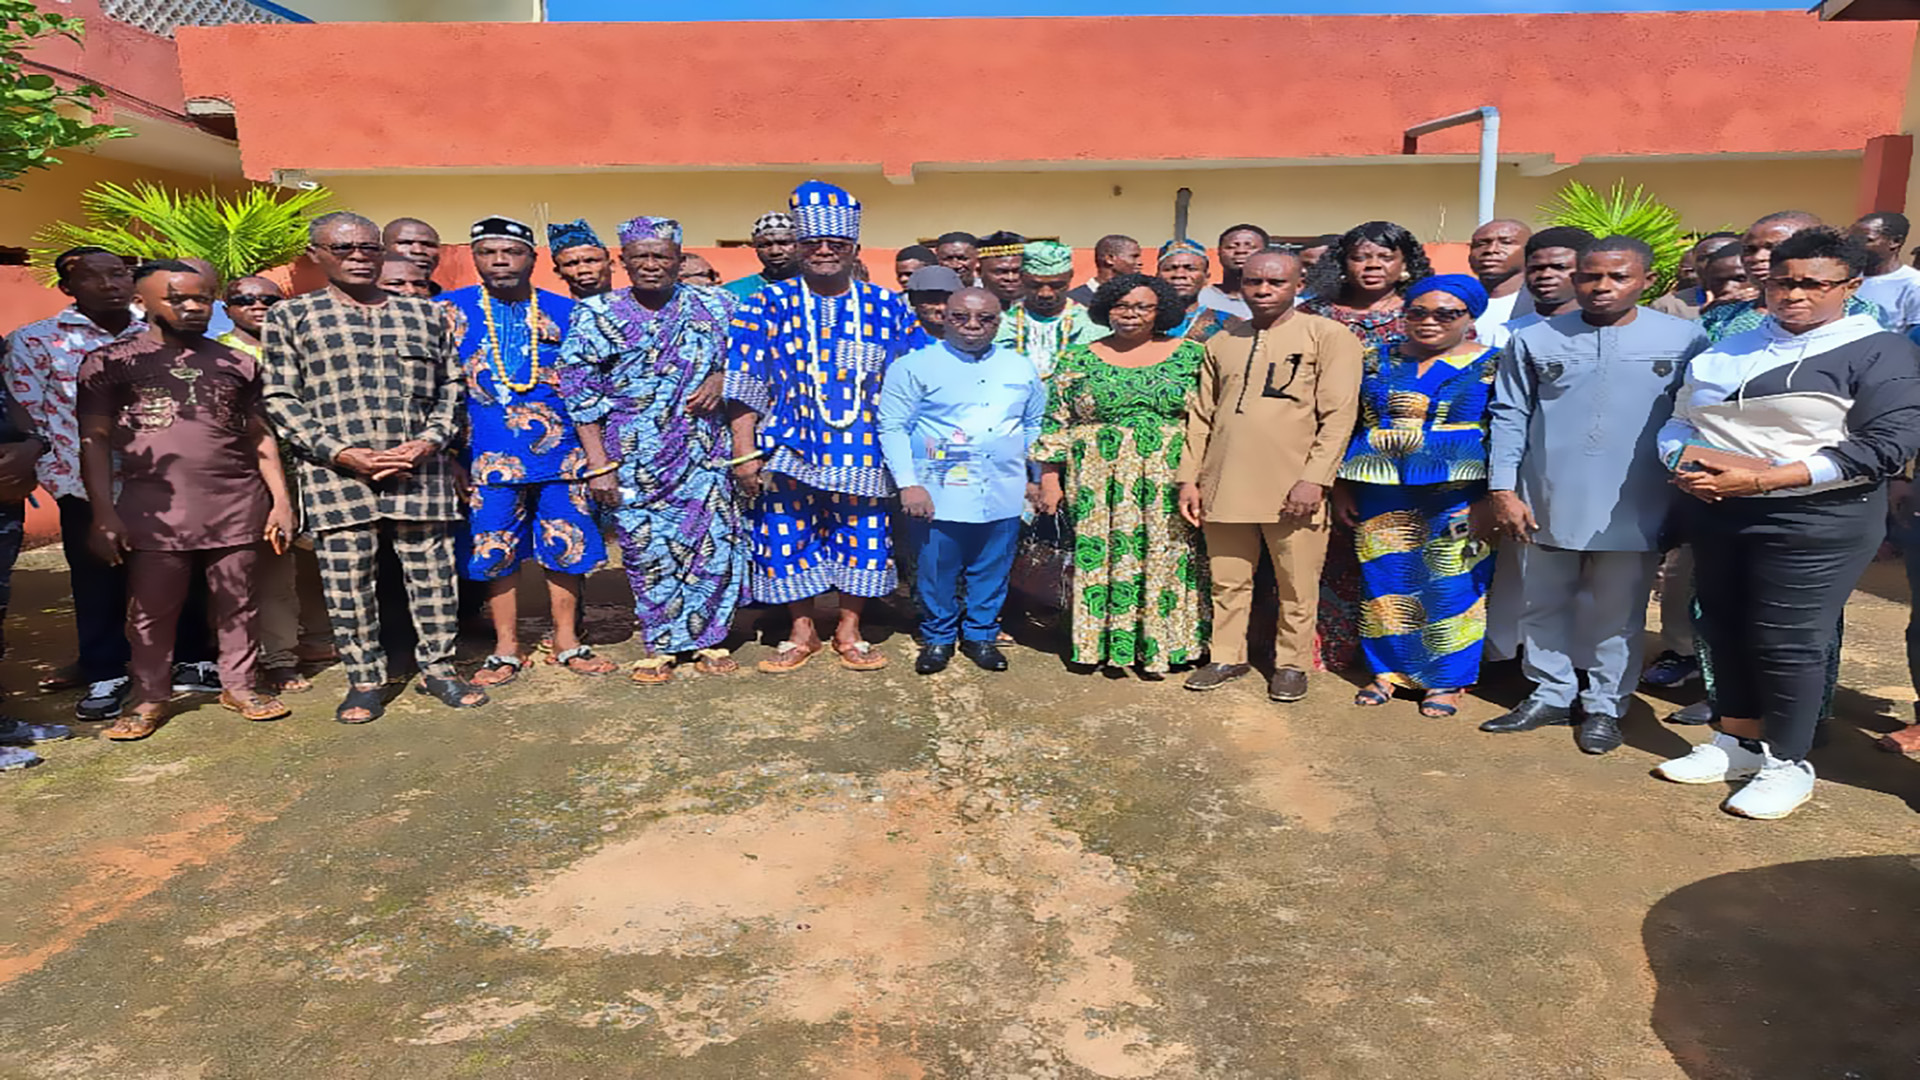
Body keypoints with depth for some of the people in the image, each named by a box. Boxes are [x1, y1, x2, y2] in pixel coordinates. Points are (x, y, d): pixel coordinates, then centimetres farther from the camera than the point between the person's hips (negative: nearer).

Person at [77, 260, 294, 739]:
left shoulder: (237, 363, 11)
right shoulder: (110, 362, 5)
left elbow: (260, 436, 14)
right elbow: (94, 439, 2)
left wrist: (281, 500, 6)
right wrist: (103, 512, -6)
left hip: (237, 505, 2)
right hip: (153, 508, -1)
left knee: (238, 604, 5)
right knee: (150, 609, 5)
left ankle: (240, 685, 17)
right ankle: (150, 697, 17)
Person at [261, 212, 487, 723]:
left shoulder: (425, 313, 12)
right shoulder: (290, 317, 6)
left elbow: (450, 385, 12)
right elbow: (280, 399, 1)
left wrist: (428, 441, -5)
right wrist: (343, 453, -11)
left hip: (420, 470, 2)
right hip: (336, 475, -1)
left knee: (432, 572, 6)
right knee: (347, 581, 4)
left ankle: (437, 667, 20)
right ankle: (364, 680, 18)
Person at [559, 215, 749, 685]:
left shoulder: (714, 305, 5)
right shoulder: (596, 315, 0)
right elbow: (580, 395, 0)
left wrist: (719, 378, -5)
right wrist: (598, 464, -6)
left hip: (704, 454, 1)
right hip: (634, 461, -1)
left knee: (713, 546, 2)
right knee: (648, 553, 3)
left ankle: (709, 639, 20)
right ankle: (660, 645, 20)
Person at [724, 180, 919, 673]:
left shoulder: (889, 307, 4)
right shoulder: (768, 306, 0)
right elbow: (745, 385, -2)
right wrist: (744, 452, -8)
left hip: (863, 451, 1)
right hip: (789, 448, 0)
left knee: (863, 539, 6)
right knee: (789, 537, 6)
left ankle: (849, 631, 26)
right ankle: (801, 632, 26)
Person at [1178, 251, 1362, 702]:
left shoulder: (1329, 337, 0)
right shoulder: (1221, 342, 14)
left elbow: (1339, 415, -6)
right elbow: (1201, 415, 14)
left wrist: (1314, 478, -14)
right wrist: (1189, 477, 8)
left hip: (1293, 489, -3)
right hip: (1224, 486, 4)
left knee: (1297, 587, 5)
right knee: (1227, 583, 11)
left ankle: (1291, 664, 22)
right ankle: (1227, 657, 26)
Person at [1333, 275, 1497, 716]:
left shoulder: (1491, 366, 1)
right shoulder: (1379, 363, 8)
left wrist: (1488, 499, -9)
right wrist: (1342, 487, 7)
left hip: (1455, 495, -3)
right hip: (1382, 495, 3)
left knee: (1450, 586, 2)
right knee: (1385, 580, 7)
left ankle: (1446, 680, 17)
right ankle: (1388, 669, 22)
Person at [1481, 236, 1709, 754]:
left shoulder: (1685, 339, -1)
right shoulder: (1534, 340, 1)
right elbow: (1509, 417, 2)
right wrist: (1503, 490, -4)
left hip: (1633, 511, -1)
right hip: (1546, 505, 1)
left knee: (1616, 614, 11)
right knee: (1545, 606, 13)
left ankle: (1606, 705, 26)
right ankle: (1550, 694, 28)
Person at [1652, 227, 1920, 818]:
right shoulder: (1731, 348, 13)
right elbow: (1678, 421, 13)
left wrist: (1762, 479, -22)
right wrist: (1689, 457, -11)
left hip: (1812, 520, -5)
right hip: (1715, 513, 6)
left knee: (1786, 641, -3)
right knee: (1726, 628, 11)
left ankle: (1787, 764, 13)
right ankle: (1737, 743, 26)